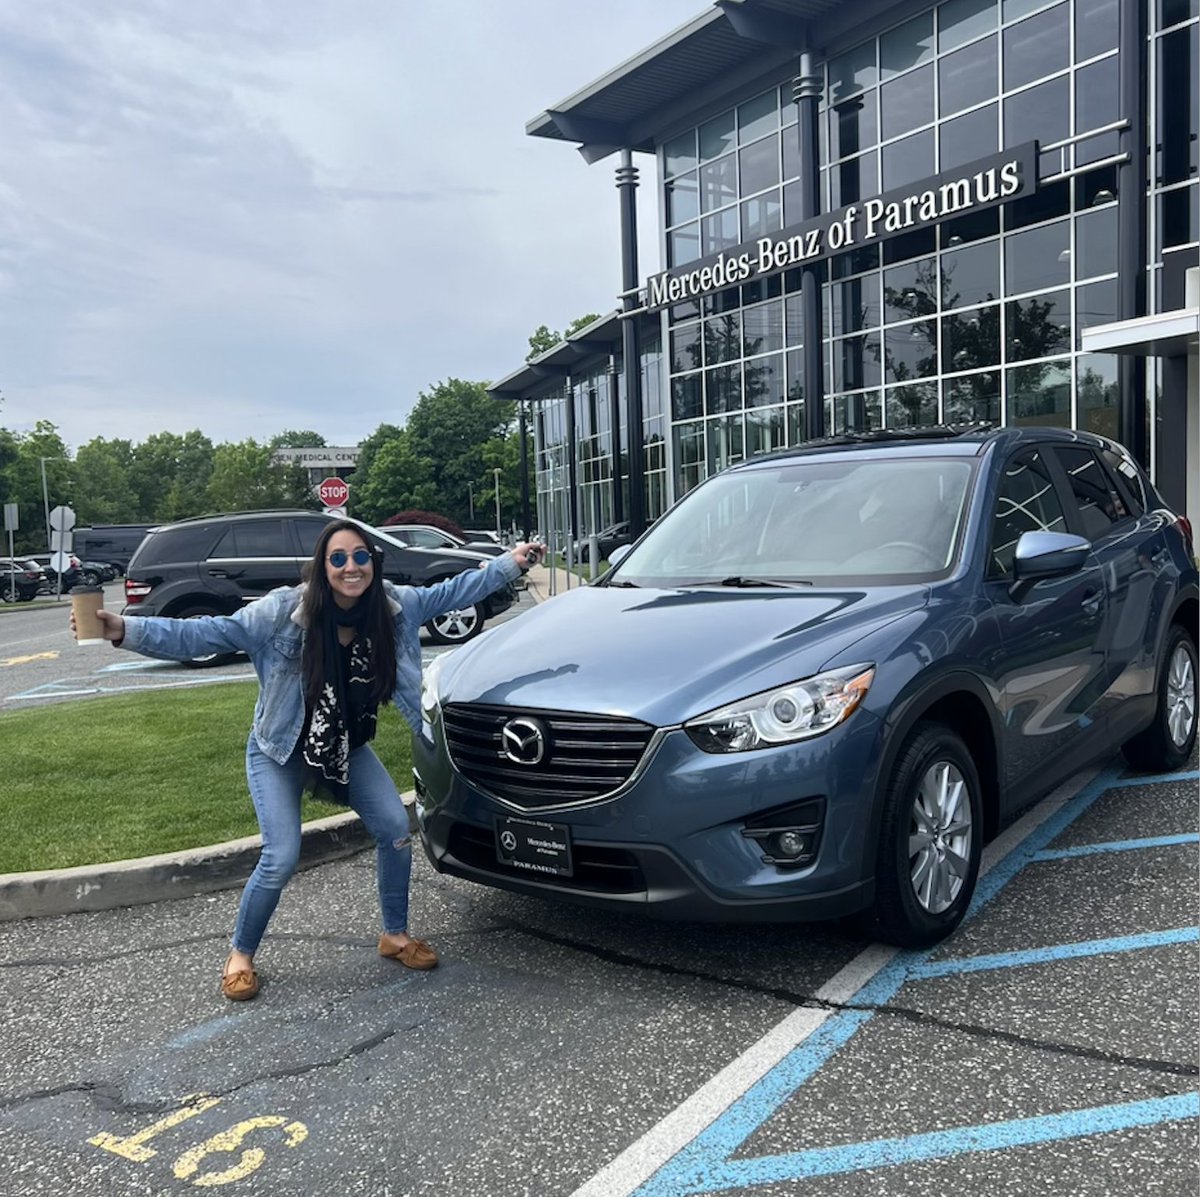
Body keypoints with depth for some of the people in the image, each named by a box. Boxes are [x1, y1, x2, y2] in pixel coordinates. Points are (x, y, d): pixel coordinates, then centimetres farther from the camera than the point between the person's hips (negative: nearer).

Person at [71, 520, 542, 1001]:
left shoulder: (396, 606, -14)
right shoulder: (283, 610, -26)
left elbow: (451, 592, 0)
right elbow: (208, 634, -28)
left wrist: (511, 564, -1)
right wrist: (125, 630, -38)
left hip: (348, 748, 4)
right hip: (281, 751, -4)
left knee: (396, 829, -3)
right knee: (281, 858, -13)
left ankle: (395, 935, 20)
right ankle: (240, 956, 14)